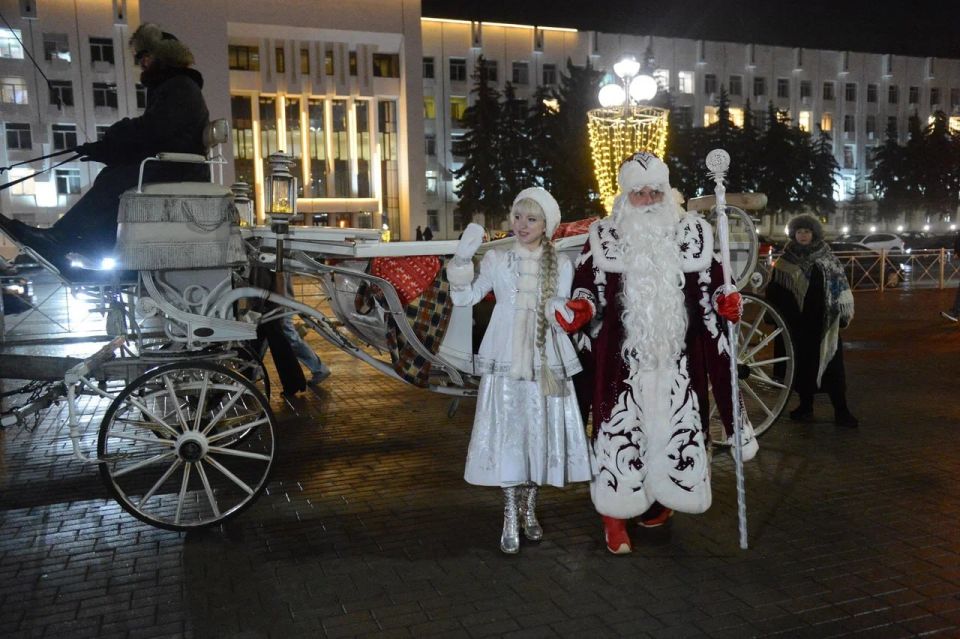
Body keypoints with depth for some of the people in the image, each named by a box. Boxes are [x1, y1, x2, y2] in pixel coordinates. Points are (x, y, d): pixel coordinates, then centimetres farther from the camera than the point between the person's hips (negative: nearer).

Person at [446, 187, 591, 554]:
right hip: (506, 361, -1)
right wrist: (462, 258, -13)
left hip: (545, 361, 2)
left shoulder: (561, 265, 9)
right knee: (507, 434, -4)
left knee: (540, 432, 5)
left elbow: (561, 314, 10)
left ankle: (529, 510, 24)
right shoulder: (497, 260, 6)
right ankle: (511, 519, 7)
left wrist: (573, 313, -12)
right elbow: (465, 297, 0)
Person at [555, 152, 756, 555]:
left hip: (677, 358, 2)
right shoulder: (604, 237, 3)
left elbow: (710, 287, 13)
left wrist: (726, 301, -7)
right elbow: (589, 289, 4)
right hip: (621, 357, -2)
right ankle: (615, 518, 15)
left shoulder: (692, 234, 8)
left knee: (676, 428, 8)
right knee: (619, 431, -1)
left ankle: (661, 497, 34)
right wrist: (580, 308, -17)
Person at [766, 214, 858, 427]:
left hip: (824, 322, 0)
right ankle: (806, 405, 19)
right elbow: (775, 292, 2)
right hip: (798, 322, 0)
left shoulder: (827, 259, 5)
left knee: (831, 362, -1)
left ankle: (841, 410, 2)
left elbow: (840, 286, 5)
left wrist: (844, 314, 1)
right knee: (804, 363, 7)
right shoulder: (786, 261, 3)